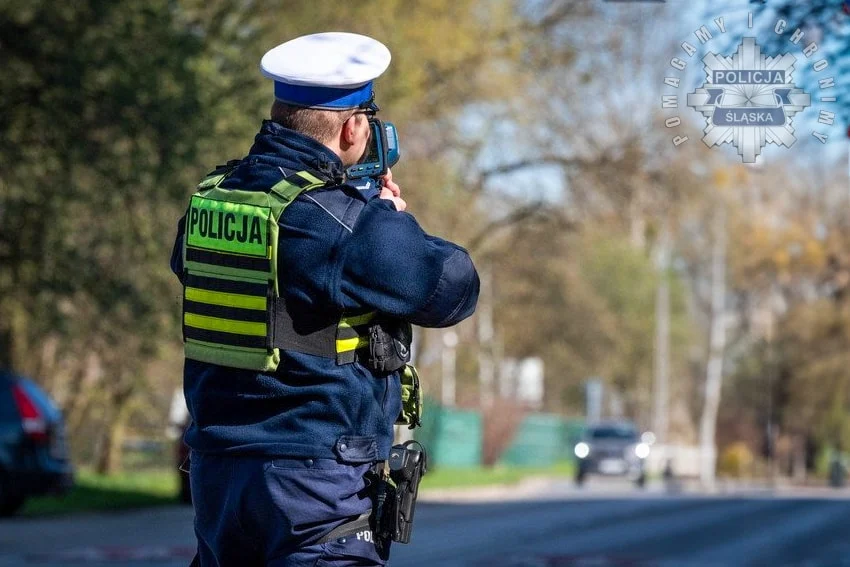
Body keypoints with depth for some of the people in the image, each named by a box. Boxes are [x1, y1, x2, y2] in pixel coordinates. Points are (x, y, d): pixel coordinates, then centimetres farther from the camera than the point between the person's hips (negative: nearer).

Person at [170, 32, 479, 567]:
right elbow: (454, 289, -8)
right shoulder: (345, 219, -16)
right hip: (317, 482, -7)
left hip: (216, 474, 7)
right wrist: (396, 219, 11)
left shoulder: (207, 200, 5)